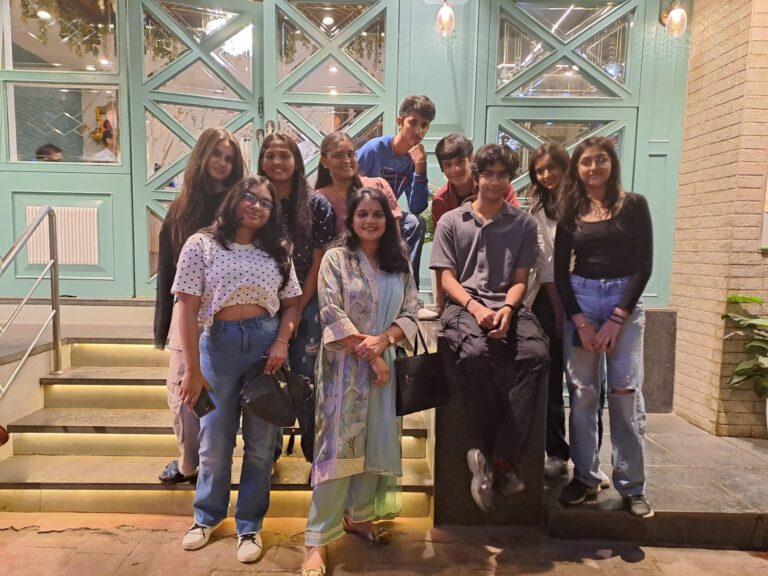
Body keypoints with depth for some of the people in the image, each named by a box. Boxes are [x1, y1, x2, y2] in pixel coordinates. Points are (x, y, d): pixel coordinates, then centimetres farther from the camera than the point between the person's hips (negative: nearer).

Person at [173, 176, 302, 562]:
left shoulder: (277, 251, 7)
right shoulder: (201, 244, -2)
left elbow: (291, 304, 9)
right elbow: (187, 310, -6)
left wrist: (282, 342, -9)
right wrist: (192, 369, -9)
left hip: (266, 342, 2)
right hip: (219, 344, -2)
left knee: (261, 442, 9)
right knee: (215, 441, 12)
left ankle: (250, 525, 28)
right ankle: (207, 517, 37)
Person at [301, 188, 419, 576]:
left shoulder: (399, 264, 9)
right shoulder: (335, 259, -3)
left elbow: (410, 313, 3)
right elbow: (332, 314, -12)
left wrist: (383, 340, -16)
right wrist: (369, 355, -16)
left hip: (385, 362, 5)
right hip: (344, 363, -4)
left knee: (376, 442, 12)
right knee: (337, 445, -5)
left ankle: (358, 516, 31)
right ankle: (317, 540, 4)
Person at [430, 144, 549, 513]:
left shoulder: (523, 224, 16)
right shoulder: (451, 222, 13)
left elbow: (520, 279, 10)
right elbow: (447, 278, 5)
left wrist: (507, 309, -12)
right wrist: (476, 308, -14)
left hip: (508, 307, 2)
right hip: (464, 306, -1)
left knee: (535, 354, -31)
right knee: (477, 353, -36)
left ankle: (500, 458, -25)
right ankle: (485, 451, -19)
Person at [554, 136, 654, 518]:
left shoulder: (633, 205, 3)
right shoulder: (570, 212, 7)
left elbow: (644, 265, -3)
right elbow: (560, 272, 5)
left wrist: (616, 319, -10)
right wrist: (580, 322, -7)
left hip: (625, 300, -1)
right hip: (579, 300, 2)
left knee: (626, 393, -3)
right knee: (582, 393, 2)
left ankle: (632, 487, 8)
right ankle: (585, 477, 14)